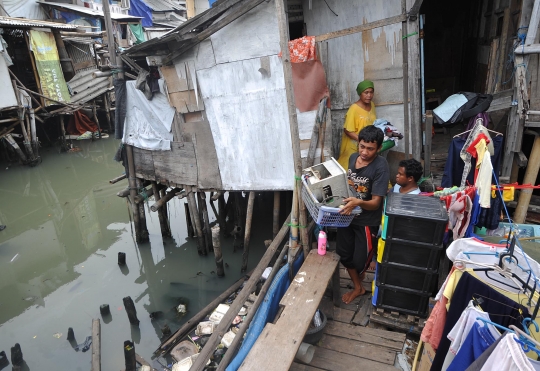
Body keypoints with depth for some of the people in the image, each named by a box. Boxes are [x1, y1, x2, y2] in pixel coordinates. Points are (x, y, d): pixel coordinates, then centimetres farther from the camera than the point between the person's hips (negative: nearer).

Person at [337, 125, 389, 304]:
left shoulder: (381, 167, -23)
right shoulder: (353, 157, -2)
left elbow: (376, 202, -25)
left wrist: (358, 202, -44)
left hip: (367, 221, -6)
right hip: (347, 215, 6)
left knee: (360, 260, 8)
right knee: (343, 254, 14)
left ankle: (359, 276, 44)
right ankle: (358, 287, 37)